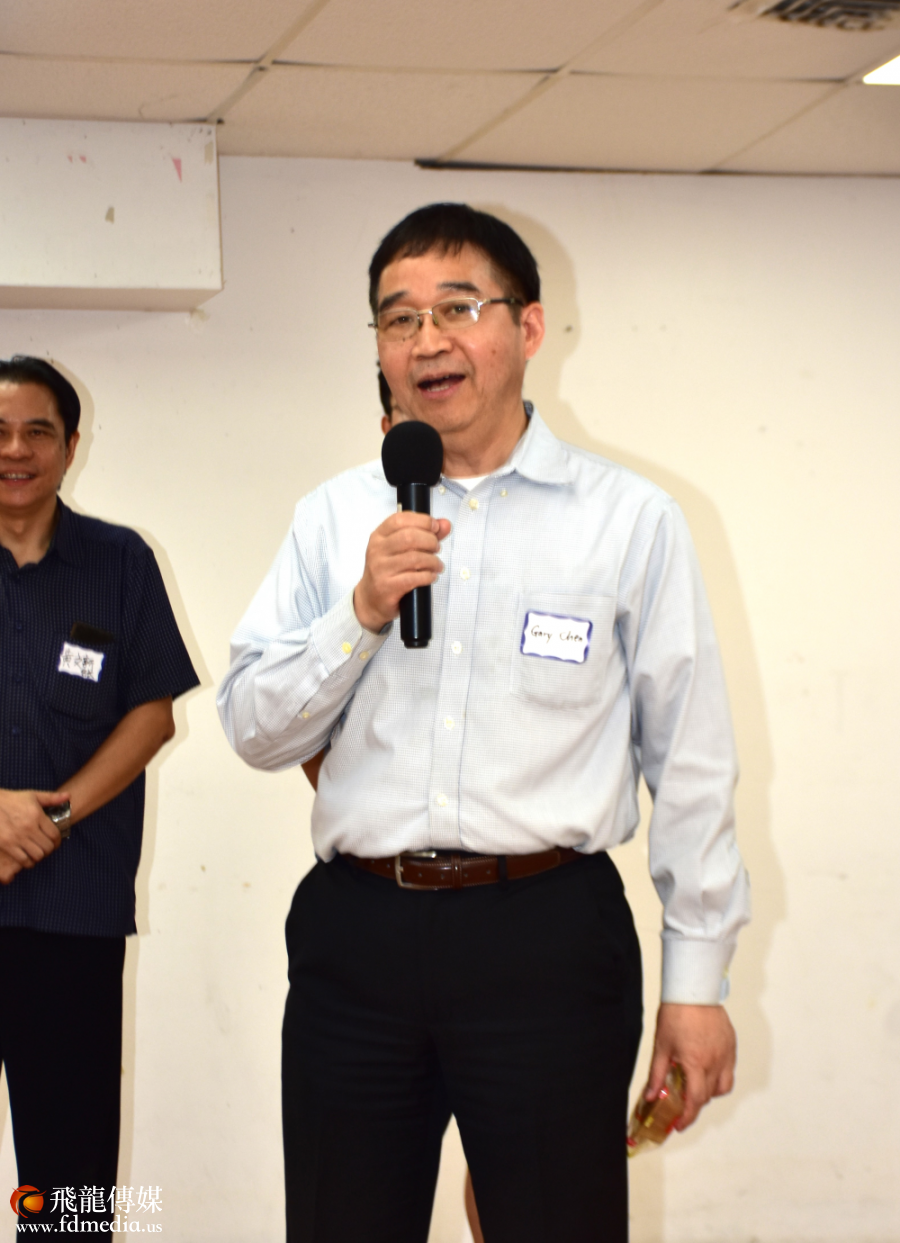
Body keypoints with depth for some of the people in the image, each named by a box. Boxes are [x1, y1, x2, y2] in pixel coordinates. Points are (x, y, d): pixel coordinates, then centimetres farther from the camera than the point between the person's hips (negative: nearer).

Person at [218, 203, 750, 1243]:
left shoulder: (631, 520, 0)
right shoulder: (335, 516, 9)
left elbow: (691, 763, 1)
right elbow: (254, 731, 7)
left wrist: (697, 977, 0)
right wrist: (361, 613, -9)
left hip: (549, 935, -3)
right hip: (356, 929, 3)